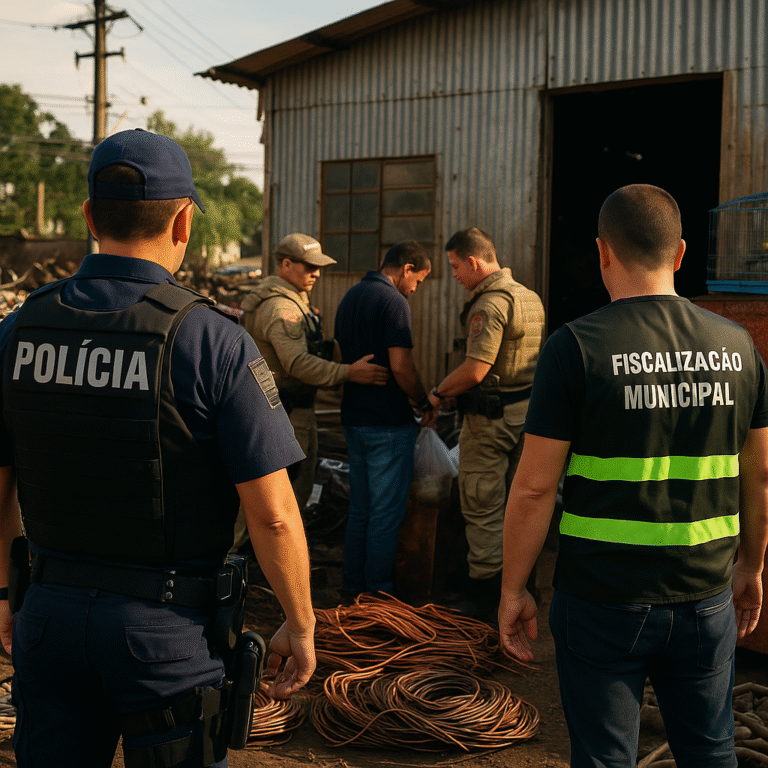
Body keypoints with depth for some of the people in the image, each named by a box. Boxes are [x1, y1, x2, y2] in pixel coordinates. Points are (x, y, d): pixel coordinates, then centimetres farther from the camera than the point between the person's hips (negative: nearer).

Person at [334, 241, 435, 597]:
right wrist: (424, 402, -9)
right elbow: (400, 365, -22)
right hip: (389, 422, -9)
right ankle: (378, 590, 7)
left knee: (360, 506, 17)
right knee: (387, 511, 1)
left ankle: (352, 582, 23)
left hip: (354, 418, 9)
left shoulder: (350, 297, 12)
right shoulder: (393, 301, -16)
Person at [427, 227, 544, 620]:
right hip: (527, 410, 9)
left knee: (482, 507, -1)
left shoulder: (490, 304, -19)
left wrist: (438, 393, -9)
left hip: (491, 417, -9)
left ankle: (483, 593, 5)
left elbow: (475, 370, -25)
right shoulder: (529, 297, 11)